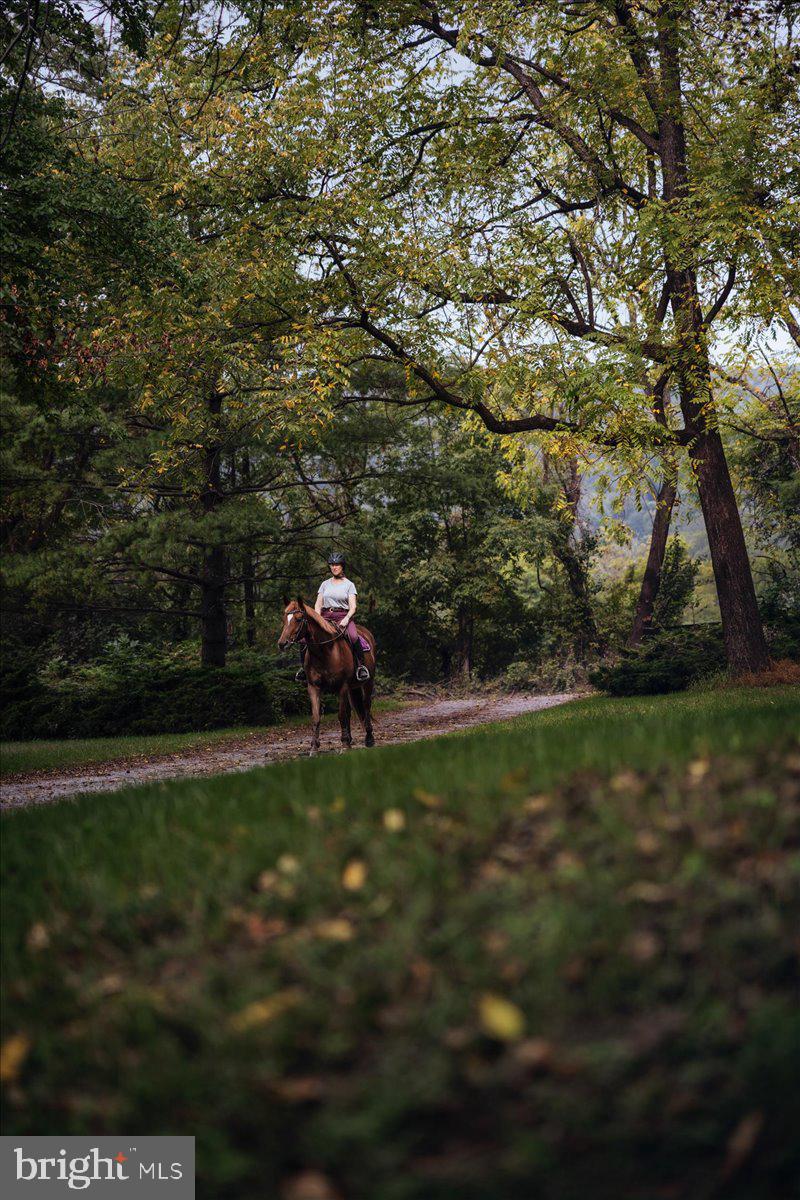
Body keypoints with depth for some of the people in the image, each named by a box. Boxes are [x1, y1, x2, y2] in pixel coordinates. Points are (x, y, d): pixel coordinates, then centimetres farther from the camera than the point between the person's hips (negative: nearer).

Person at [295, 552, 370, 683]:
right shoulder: (325, 584, 18)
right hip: (326, 617, 3)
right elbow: (318, 604, 13)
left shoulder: (349, 584, 9)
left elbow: (353, 607, 0)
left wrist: (347, 618, -20)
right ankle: (304, 666, 0)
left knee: (353, 636, -36)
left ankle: (361, 666, -22)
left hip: (343, 617, -3)